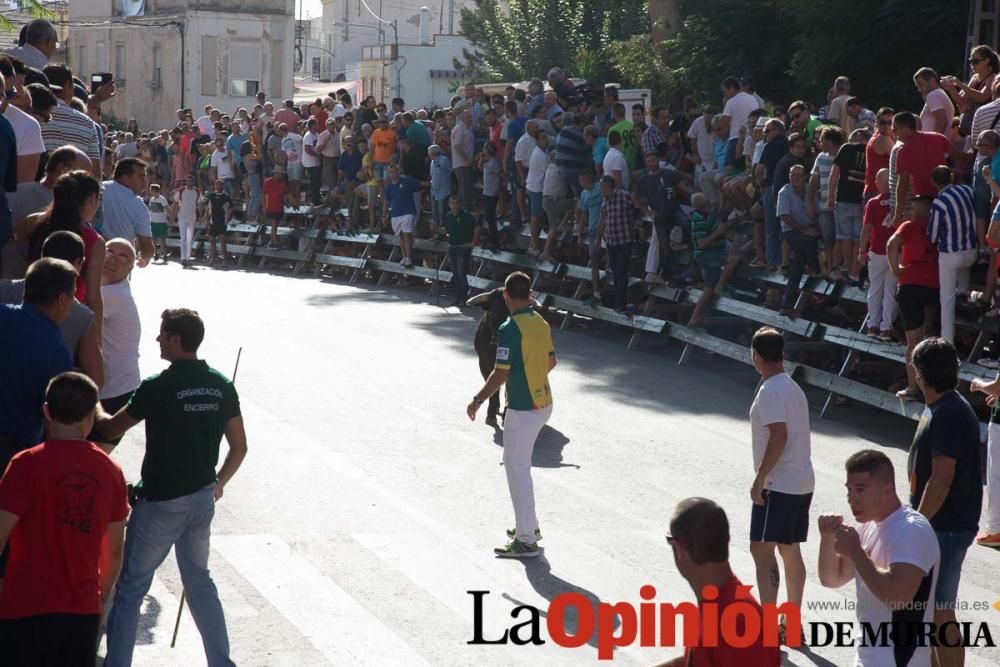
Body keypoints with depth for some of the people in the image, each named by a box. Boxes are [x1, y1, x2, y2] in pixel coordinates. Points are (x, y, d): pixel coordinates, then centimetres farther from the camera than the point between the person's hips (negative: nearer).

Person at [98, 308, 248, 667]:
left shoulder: (157, 387, -15)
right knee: (199, 581, 20)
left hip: (160, 502, -6)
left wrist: (94, 406, 19)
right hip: (203, 499, 6)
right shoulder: (221, 385, 1)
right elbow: (239, 448, 6)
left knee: (131, 587, 7)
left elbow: (111, 429, -2)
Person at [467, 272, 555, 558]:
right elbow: (551, 362, 18)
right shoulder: (541, 323, 6)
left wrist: (478, 401, -9)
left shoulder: (509, 329, -19)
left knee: (517, 468, -3)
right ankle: (529, 525, 27)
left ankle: (526, 540, -2)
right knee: (520, 463, 21)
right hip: (544, 402, 9)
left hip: (522, 408, -9)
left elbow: (501, 374, -20)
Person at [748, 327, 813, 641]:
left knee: (762, 550, -7)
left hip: (778, 485, -9)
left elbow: (779, 436, -23)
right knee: (790, 550, 14)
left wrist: (760, 479, -19)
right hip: (802, 482, 9)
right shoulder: (793, 387, 13)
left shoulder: (770, 391, -16)